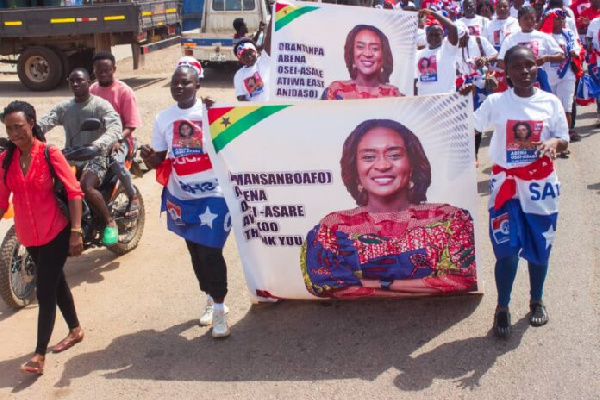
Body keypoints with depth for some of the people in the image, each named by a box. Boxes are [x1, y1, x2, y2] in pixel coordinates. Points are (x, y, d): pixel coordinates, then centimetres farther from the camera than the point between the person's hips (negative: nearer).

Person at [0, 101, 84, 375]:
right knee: (56, 283, 21)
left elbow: (74, 192, -14)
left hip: (56, 233, -5)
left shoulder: (50, 154, -13)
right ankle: (75, 330, 40)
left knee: (45, 292, -5)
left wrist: (76, 232, -19)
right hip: (28, 236, 5)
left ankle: (39, 356, 3)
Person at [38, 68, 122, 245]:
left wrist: (97, 145, -40)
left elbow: (115, 128, -21)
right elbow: (42, 124, -2)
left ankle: (110, 222, -10)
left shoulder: (101, 105, -4)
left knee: (86, 187, -33)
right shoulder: (63, 107, 11)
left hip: (95, 158, -5)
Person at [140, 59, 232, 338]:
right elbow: (158, 160, 8)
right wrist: (148, 157, -15)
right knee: (195, 251, 16)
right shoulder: (163, 118, 4)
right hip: (180, 197, 5)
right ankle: (211, 300, 35)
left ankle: (219, 309, 8)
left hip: (213, 195, -5)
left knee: (210, 252, -7)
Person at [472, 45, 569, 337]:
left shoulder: (550, 102, -1)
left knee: (539, 247, 12)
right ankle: (502, 308, 15)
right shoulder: (496, 102, -3)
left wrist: (554, 143, -18)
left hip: (540, 185, 2)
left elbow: (564, 141, 4)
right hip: (506, 185, -1)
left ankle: (536, 301, 33)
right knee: (507, 250, -3)